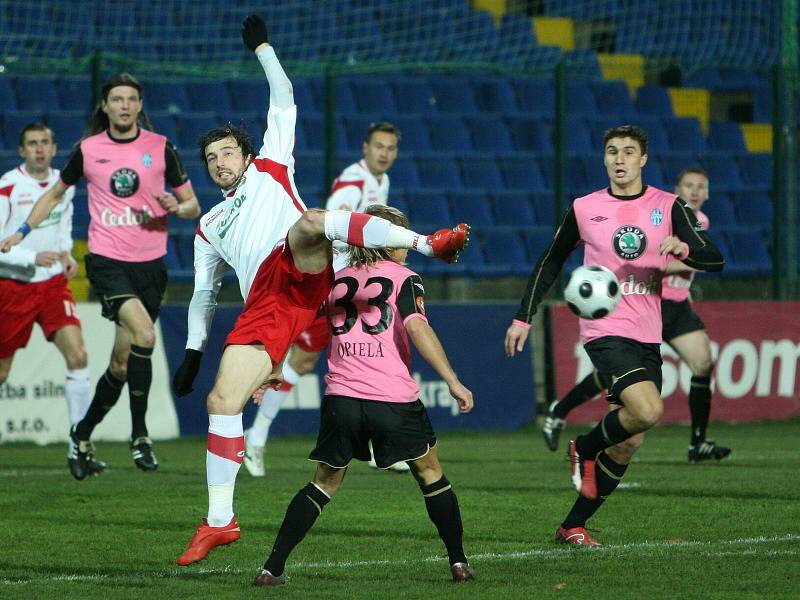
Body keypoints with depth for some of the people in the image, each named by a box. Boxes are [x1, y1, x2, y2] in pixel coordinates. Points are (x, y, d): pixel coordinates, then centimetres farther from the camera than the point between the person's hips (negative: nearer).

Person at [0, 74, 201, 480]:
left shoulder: (160, 147, 4)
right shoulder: (87, 150, 4)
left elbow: (193, 206, 8)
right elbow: (56, 193, 21)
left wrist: (176, 207, -14)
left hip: (150, 264, 2)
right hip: (106, 260, -2)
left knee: (123, 361, 3)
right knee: (144, 333, -26)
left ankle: (83, 435, 24)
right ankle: (139, 436, -18)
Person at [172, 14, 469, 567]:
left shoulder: (269, 169, 28)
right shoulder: (210, 227, 37)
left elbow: (284, 104, 24)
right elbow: (204, 294, 37)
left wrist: (262, 48, 25)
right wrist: (193, 352, 27)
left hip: (300, 269, -4)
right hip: (265, 304, 4)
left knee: (310, 221, -39)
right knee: (222, 402, -9)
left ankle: (428, 243, -53)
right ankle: (219, 521, -4)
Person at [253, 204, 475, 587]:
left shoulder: (337, 281, 16)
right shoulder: (404, 278, 2)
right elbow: (417, 327, -14)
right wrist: (452, 381, -17)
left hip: (341, 398, 3)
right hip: (395, 399, -3)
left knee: (324, 483, 13)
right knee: (431, 475, 16)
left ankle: (272, 568, 2)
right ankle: (459, 563, 14)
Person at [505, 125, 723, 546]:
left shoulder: (668, 207, 5)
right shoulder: (583, 209, 3)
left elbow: (714, 260, -1)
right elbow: (550, 263, 15)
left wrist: (684, 248, -23)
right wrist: (523, 318, 10)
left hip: (648, 338, 4)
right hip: (605, 332, -4)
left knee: (629, 442, 3)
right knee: (647, 411, -26)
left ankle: (572, 526, 15)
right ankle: (584, 450, 3)